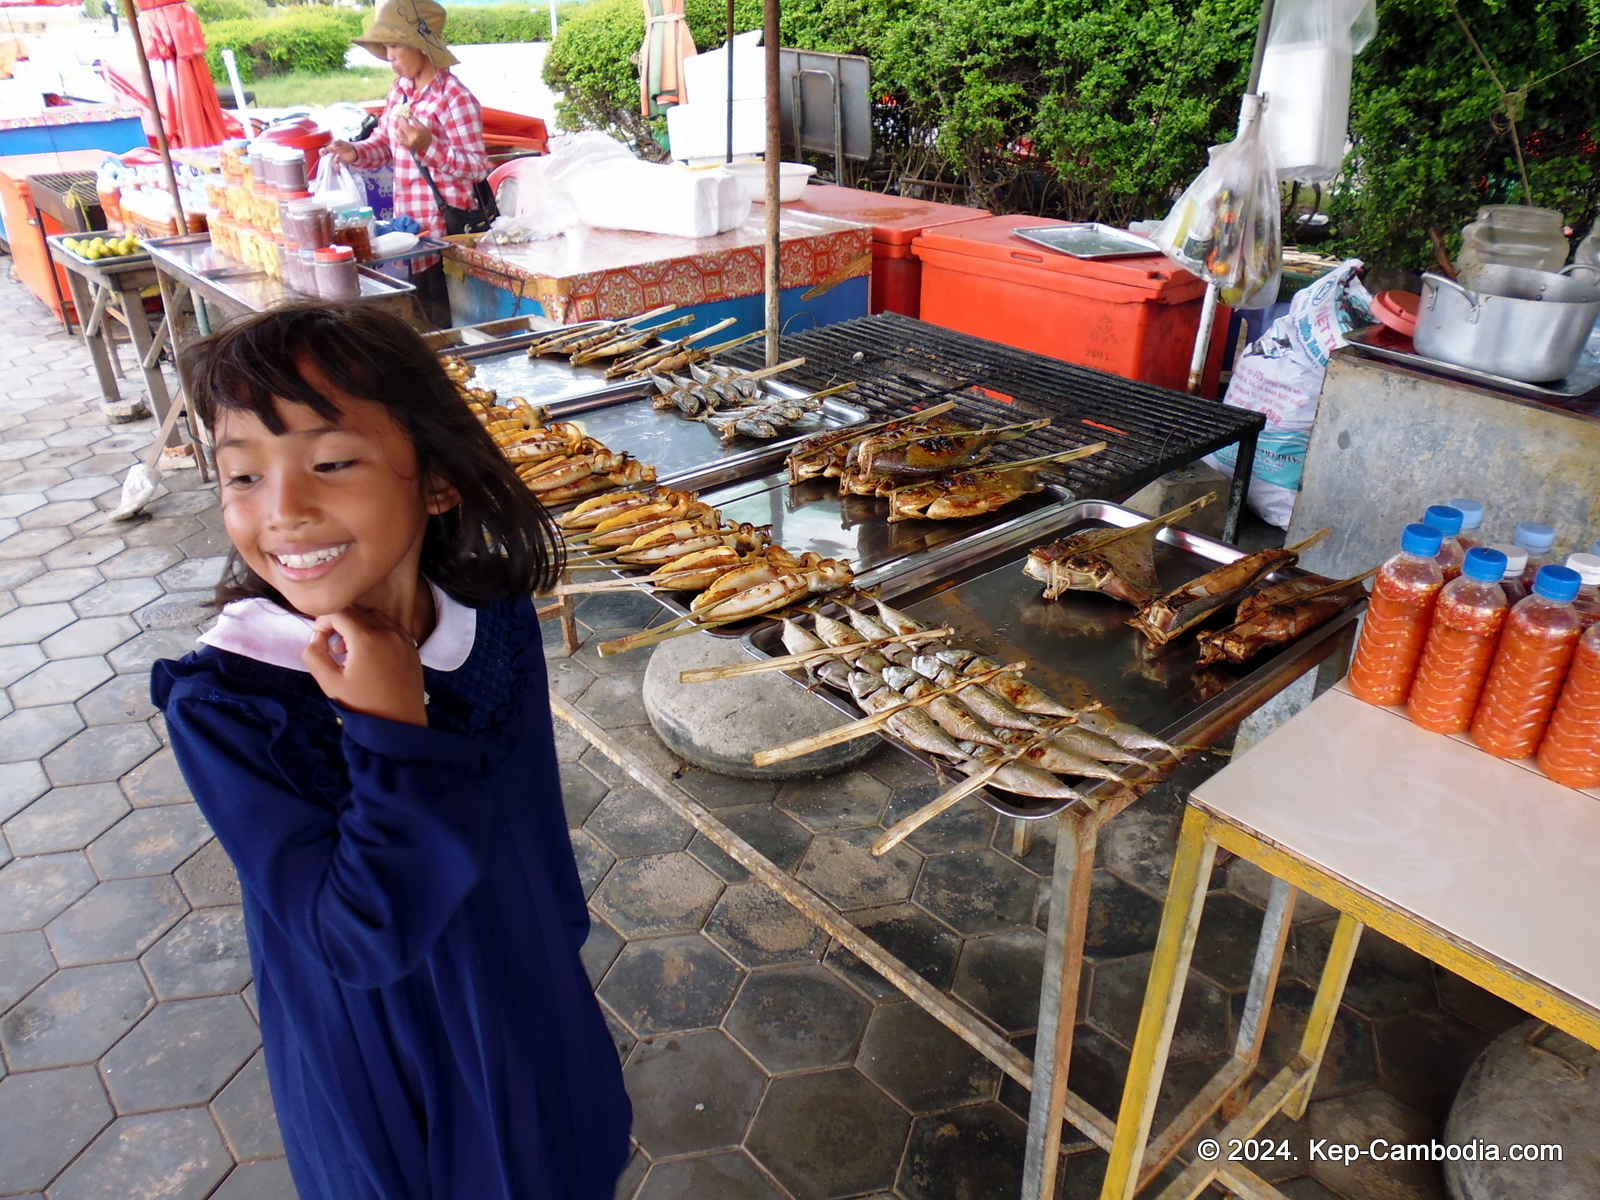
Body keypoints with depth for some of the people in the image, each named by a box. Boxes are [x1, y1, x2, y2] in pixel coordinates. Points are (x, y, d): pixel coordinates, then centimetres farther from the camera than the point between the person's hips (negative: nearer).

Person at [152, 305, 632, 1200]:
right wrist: (395, 733, -36)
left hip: (532, 1006, 4)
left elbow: (536, 816, 0)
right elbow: (363, 939, -28)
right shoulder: (221, 700, -27)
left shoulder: (498, 617, -16)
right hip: (378, 1069, -3)